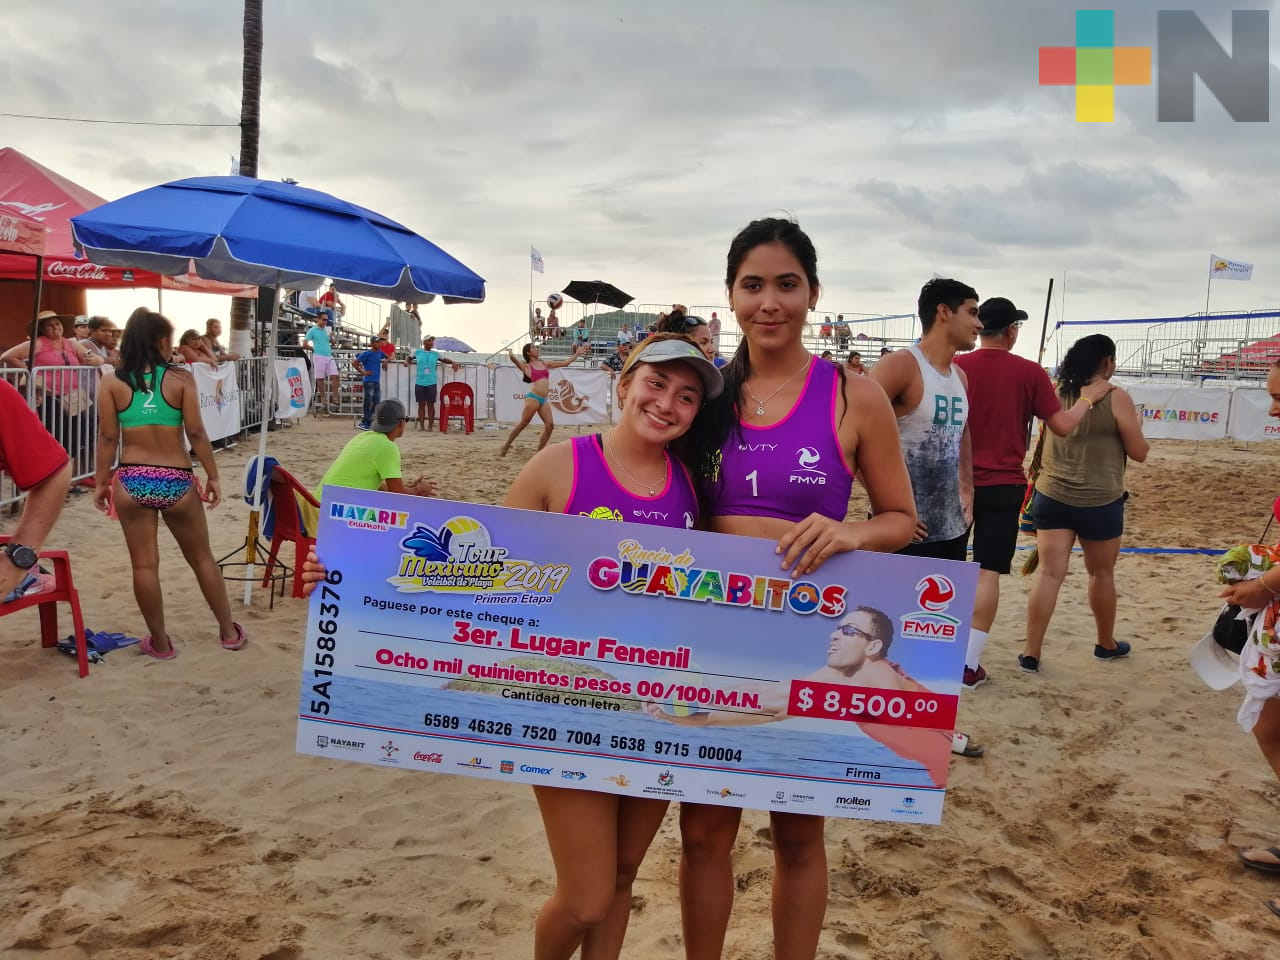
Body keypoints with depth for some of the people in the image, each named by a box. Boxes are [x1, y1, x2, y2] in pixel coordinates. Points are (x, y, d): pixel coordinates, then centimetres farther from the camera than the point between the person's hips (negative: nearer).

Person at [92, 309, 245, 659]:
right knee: (202, 558, 15)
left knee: (144, 565, 9)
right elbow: (196, 433, -6)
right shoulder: (181, 378, -5)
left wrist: (101, 481, 10)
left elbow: (108, 437, 0)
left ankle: (160, 642, 19)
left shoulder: (111, 382, -1)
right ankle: (229, 632, 25)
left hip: (132, 482, 1)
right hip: (177, 482, 0)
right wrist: (213, 476, 2)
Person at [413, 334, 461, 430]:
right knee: (421, 404, 3)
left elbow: (444, 359, 18)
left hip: (431, 383, 0)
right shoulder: (417, 352, 7)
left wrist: (453, 363, 1)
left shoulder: (435, 354, 8)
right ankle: (421, 425, 7)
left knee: (431, 404, 1)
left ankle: (430, 425, 6)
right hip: (419, 383, 0)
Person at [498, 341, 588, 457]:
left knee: (550, 425, -5)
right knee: (522, 424, -5)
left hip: (544, 400, 6)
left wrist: (576, 354, 19)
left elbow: (565, 363, 22)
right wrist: (511, 355, -36)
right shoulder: (526, 366, 3)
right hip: (533, 398, -6)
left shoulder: (545, 363, 18)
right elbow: (515, 360, -16)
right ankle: (504, 448, 4)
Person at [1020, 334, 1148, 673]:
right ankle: (1106, 644, 33)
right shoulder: (1116, 398, -9)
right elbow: (1139, 453, -3)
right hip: (1099, 501, -3)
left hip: (1052, 496, 3)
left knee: (1048, 573, 1)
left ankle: (1031, 653, -1)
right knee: (1101, 573, 15)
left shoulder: (1057, 392, 4)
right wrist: (1135, 427, 14)